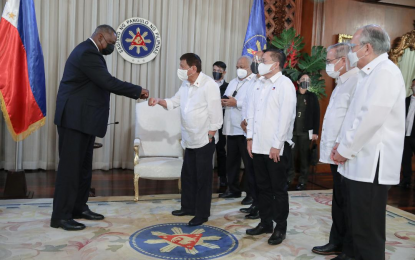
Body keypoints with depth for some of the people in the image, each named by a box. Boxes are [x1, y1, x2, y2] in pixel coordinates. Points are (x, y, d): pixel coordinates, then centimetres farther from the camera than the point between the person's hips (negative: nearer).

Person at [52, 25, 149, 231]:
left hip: (83, 118, 11)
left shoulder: (88, 51, 17)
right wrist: (138, 90, -13)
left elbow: (103, 84, 14)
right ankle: (60, 216, 4)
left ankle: (79, 207, 24)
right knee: (70, 166, -5)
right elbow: (108, 82, -23)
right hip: (75, 119, -11)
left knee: (83, 166, 14)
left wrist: (135, 93, 5)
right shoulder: (88, 53, -16)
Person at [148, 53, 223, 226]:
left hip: (204, 140, -8)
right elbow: (174, 102, 16)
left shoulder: (209, 85, -17)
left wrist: (210, 137, -16)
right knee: (187, 175, 17)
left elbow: (215, 114, -17)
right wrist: (159, 101, -2)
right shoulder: (185, 84, 9)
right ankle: (188, 207, 33)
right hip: (189, 140, 8)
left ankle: (202, 214, 15)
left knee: (203, 178, 3)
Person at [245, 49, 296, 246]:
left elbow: (286, 116, -16)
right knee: (263, 187, 14)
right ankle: (265, 222, 28)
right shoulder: (259, 84, 13)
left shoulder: (285, 84, -9)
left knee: (278, 189, 5)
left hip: (276, 147, -6)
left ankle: (280, 228, 19)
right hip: (258, 145, 7)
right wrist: (250, 138, 8)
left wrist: (276, 145, -17)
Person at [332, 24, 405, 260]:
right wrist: (343, 144, 10)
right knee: (359, 228, 17)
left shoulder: (386, 72, -13)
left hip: (372, 166, -10)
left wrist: (345, 150, -12)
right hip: (361, 164, 10)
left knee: (368, 232, -1)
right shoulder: (372, 74, 19)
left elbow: (371, 119, -22)